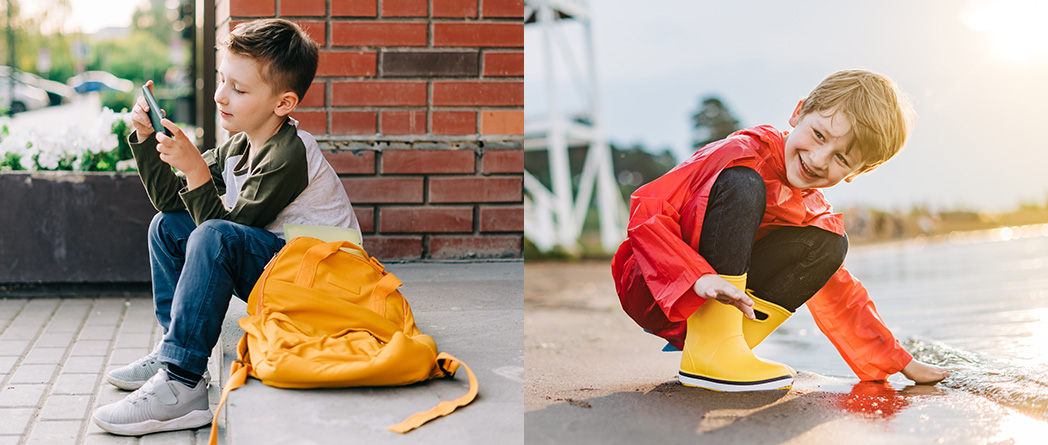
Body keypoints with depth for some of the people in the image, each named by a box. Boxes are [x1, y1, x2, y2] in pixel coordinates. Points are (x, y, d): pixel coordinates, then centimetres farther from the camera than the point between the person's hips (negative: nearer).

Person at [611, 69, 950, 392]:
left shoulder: (814, 213, 4)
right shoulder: (744, 154, -19)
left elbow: (838, 295, 14)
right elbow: (648, 211, -26)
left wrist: (903, 365, 11)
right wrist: (699, 277, -38)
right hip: (651, 290, -6)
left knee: (828, 245, -6)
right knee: (743, 187, -28)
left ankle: (728, 346, -13)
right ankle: (708, 350, -28)